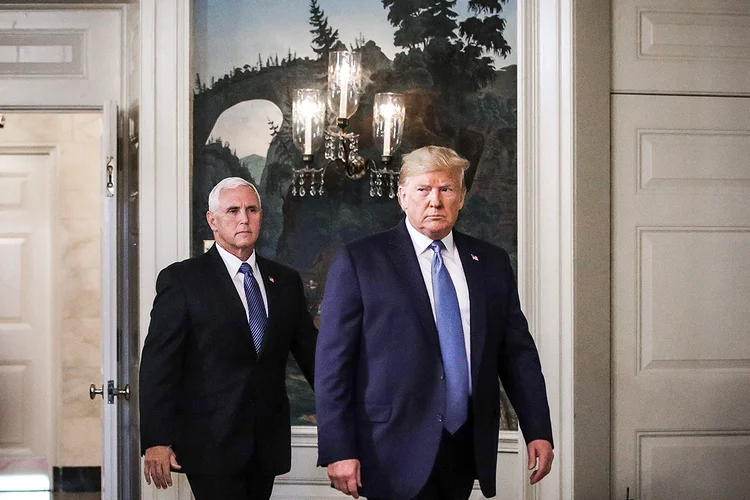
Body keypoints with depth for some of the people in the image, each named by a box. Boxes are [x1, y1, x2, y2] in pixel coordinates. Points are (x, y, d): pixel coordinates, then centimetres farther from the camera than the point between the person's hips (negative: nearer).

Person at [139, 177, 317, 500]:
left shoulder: (286, 281, 12)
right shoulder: (180, 280, -2)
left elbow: (310, 352, 16)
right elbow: (158, 364, -6)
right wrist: (156, 441, -13)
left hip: (268, 446, 4)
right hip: (211, 445, -4)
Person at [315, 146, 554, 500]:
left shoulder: (492, 263, 11)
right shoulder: (358, 262, -2)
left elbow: (518, 351, 12)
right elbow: (333, 363, -5)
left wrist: (538, 431, 5)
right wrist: (338, 451, -11)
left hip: (469, 448, 4)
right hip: (398, 454, -4)